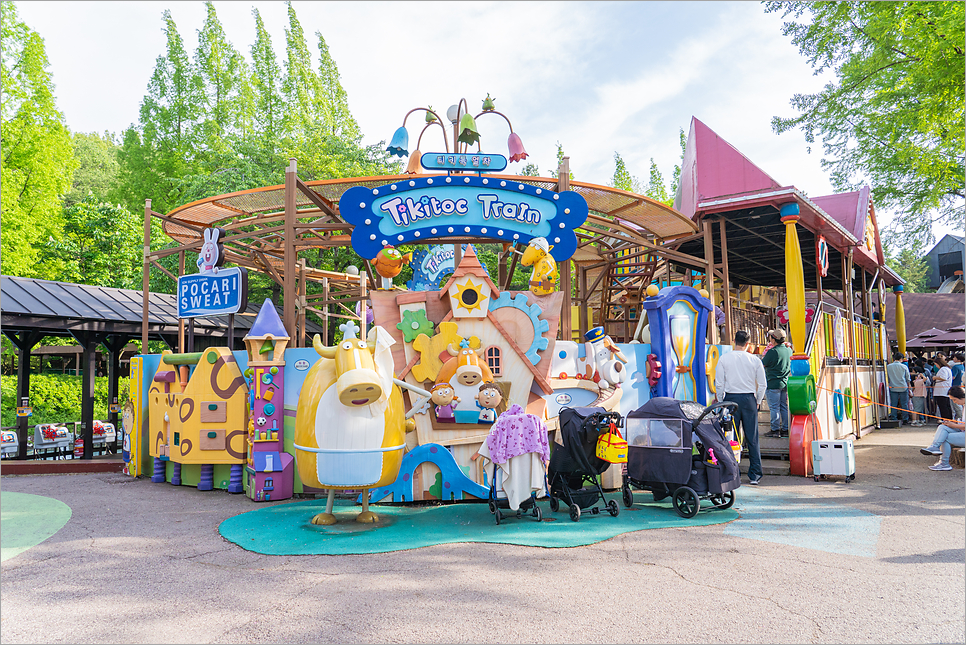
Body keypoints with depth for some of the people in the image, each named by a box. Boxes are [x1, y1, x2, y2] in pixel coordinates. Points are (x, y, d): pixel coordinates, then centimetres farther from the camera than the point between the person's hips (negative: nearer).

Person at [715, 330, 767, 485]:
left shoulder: (724, 359, -3)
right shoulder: (755, 360, -1)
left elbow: (719, 383, -2)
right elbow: (762, 384, 3)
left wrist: (721, 402, 8)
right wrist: (757, 402, 15)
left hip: (730, 398, -1)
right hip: (749, 399, 1)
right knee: (752, 438, 6)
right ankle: (755, 475, 9)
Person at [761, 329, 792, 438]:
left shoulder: (772, 352, -18)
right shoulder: (789, 350, 5)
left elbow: (762, 364, -7)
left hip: (773, 384, -7)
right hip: (785, 383, 7)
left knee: (774, 408, 0)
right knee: (784, 407, 12)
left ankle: (775, 430, 3)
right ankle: (785, 430, 16)